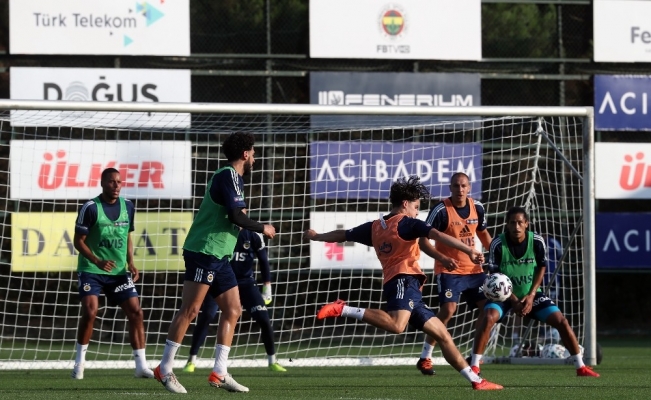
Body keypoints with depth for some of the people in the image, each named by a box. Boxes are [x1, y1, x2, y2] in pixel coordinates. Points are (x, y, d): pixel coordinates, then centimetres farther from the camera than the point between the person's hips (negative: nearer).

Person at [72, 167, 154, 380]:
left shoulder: (127, 207, 4)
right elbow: (79, 241, -9)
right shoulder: (91, 208, -12)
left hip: (119, 271, 4)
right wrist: (97, 261, -22)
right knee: (90, 312, -18)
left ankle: (141, 365, 0)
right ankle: (79, 362, 1)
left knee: (135, 312, -5)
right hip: (91, 270, -4)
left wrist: (130, 263, 1)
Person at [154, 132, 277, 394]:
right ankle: (165, 369, -6)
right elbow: (235, 216, -20)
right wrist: (262, 229, -7)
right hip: (204, 251, -10)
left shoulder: (230, 177, 19)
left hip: (218, 256, 10)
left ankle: (219, 374, 5)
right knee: (190, 310, -9)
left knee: (233, 310, 6)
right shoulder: (228, 176, -11)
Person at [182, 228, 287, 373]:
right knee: (205, 317, -18)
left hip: (245, 282, 1)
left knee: (264, 319, -7)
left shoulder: (252, 234, -9)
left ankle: (272, 361, 9)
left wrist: (267, 286, 0)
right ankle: (191, 360, -8)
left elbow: (263, 259, 2)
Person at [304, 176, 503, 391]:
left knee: (442, 333, 9)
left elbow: (341, 235, 37)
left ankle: (476, 380, 7)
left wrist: (316, 236, 55)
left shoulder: (374, 227, 23)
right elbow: (438, 235, -11)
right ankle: (344, 309, -27)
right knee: (396, 325, -34)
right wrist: (469, 250, -17)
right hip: (405, 279, -9)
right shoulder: (406, 222, 3)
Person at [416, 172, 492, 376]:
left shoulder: (477, 208, 2)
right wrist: (443, 259, -29)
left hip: (473, 269, 6)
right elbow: (423, 241, -16)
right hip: (449, 271, -6)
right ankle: (425, 358, -9)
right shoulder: (441, 210, -16)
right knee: (448, 309, -20)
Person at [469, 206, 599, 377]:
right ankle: (474, 367, -22)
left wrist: (531, 296, -12)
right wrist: (514, 300, -19)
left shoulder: (537, 241, -14)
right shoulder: (498, 244, -19)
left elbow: (541, 268, -1)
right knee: (488, 318, -30)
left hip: (531, 294, 2)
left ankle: (580, 367, 8)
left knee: (561, 321, -7)